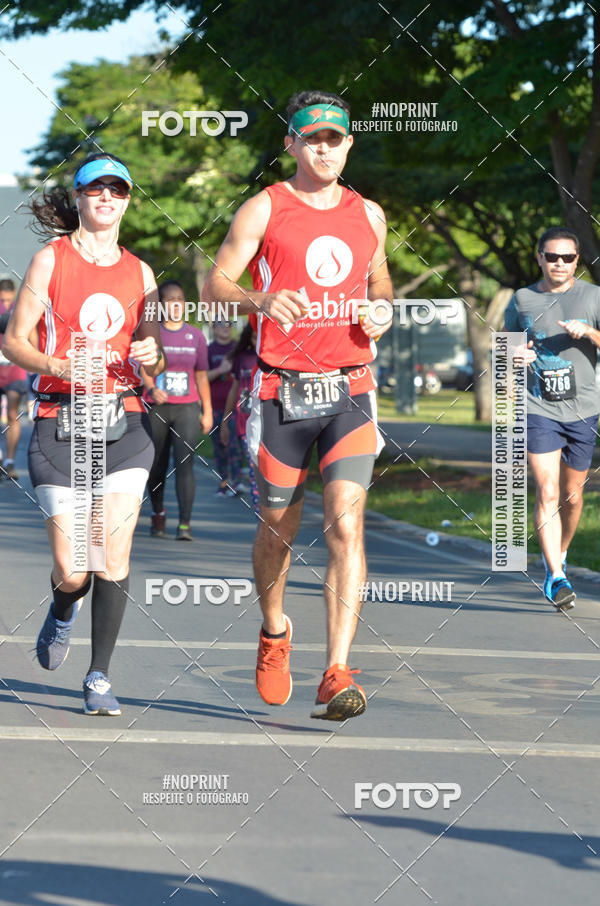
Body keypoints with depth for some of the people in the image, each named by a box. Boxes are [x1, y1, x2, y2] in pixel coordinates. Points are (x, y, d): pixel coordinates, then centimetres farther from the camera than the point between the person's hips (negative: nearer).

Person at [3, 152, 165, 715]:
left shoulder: (139, 272, 12)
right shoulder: (50, 260, 2)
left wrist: (151, 358, -4)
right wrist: (59, 366, -18)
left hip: (125, 422, 2)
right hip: (61, 422, -2)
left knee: (114, 554, -9)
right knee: (72, 571, -4)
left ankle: (99, 678, 2)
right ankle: (62, 614, 33)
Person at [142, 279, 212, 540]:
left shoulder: (196, 335, 10)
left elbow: (201, 375, 14)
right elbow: (144, 370, -8)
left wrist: (207, 411, 11)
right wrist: (151, 389, -28)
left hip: (187, 408, 0)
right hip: (156, 409, 0)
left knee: (185, 462, -15)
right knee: (157, 467, 7)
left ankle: (184, 524, -21)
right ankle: (158, 514, 31)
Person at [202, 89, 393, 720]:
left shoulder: (368, 214, 13)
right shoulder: (264, 210, 1)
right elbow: (215, 285, -4)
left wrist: (383, 309, 4)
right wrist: (259, 300, -25)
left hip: (349, 390, 2)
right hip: (282, 391, -1)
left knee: (345, 524, -15)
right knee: (278, 528, 10)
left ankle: (336, 675, -19)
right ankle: (274, 633, 39)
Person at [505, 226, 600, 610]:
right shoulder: (522, 300, 6)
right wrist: (513, 355, -5)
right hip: (539, 409, -1)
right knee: (547, 493, -13)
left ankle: (558, 555, 36)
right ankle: (556, 577, -14)